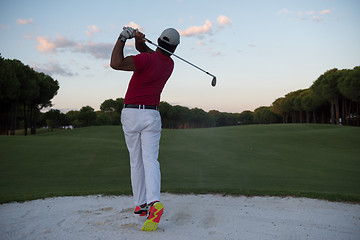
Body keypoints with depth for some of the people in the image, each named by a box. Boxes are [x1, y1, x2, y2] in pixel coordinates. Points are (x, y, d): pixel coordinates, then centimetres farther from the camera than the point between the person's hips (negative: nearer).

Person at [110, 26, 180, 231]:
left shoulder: (148, 60, -13)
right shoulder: (170, 64, 8)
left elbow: (116, 63, -22)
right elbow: (145, 49, 16)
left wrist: (123, 38, -13)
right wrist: (139, 40, -7)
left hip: (131, 114, -2)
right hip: (152, 116, 2)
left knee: (136, 162, 10)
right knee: (150, 160, -7)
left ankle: (140, 204, 18)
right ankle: (154, 202, -29)